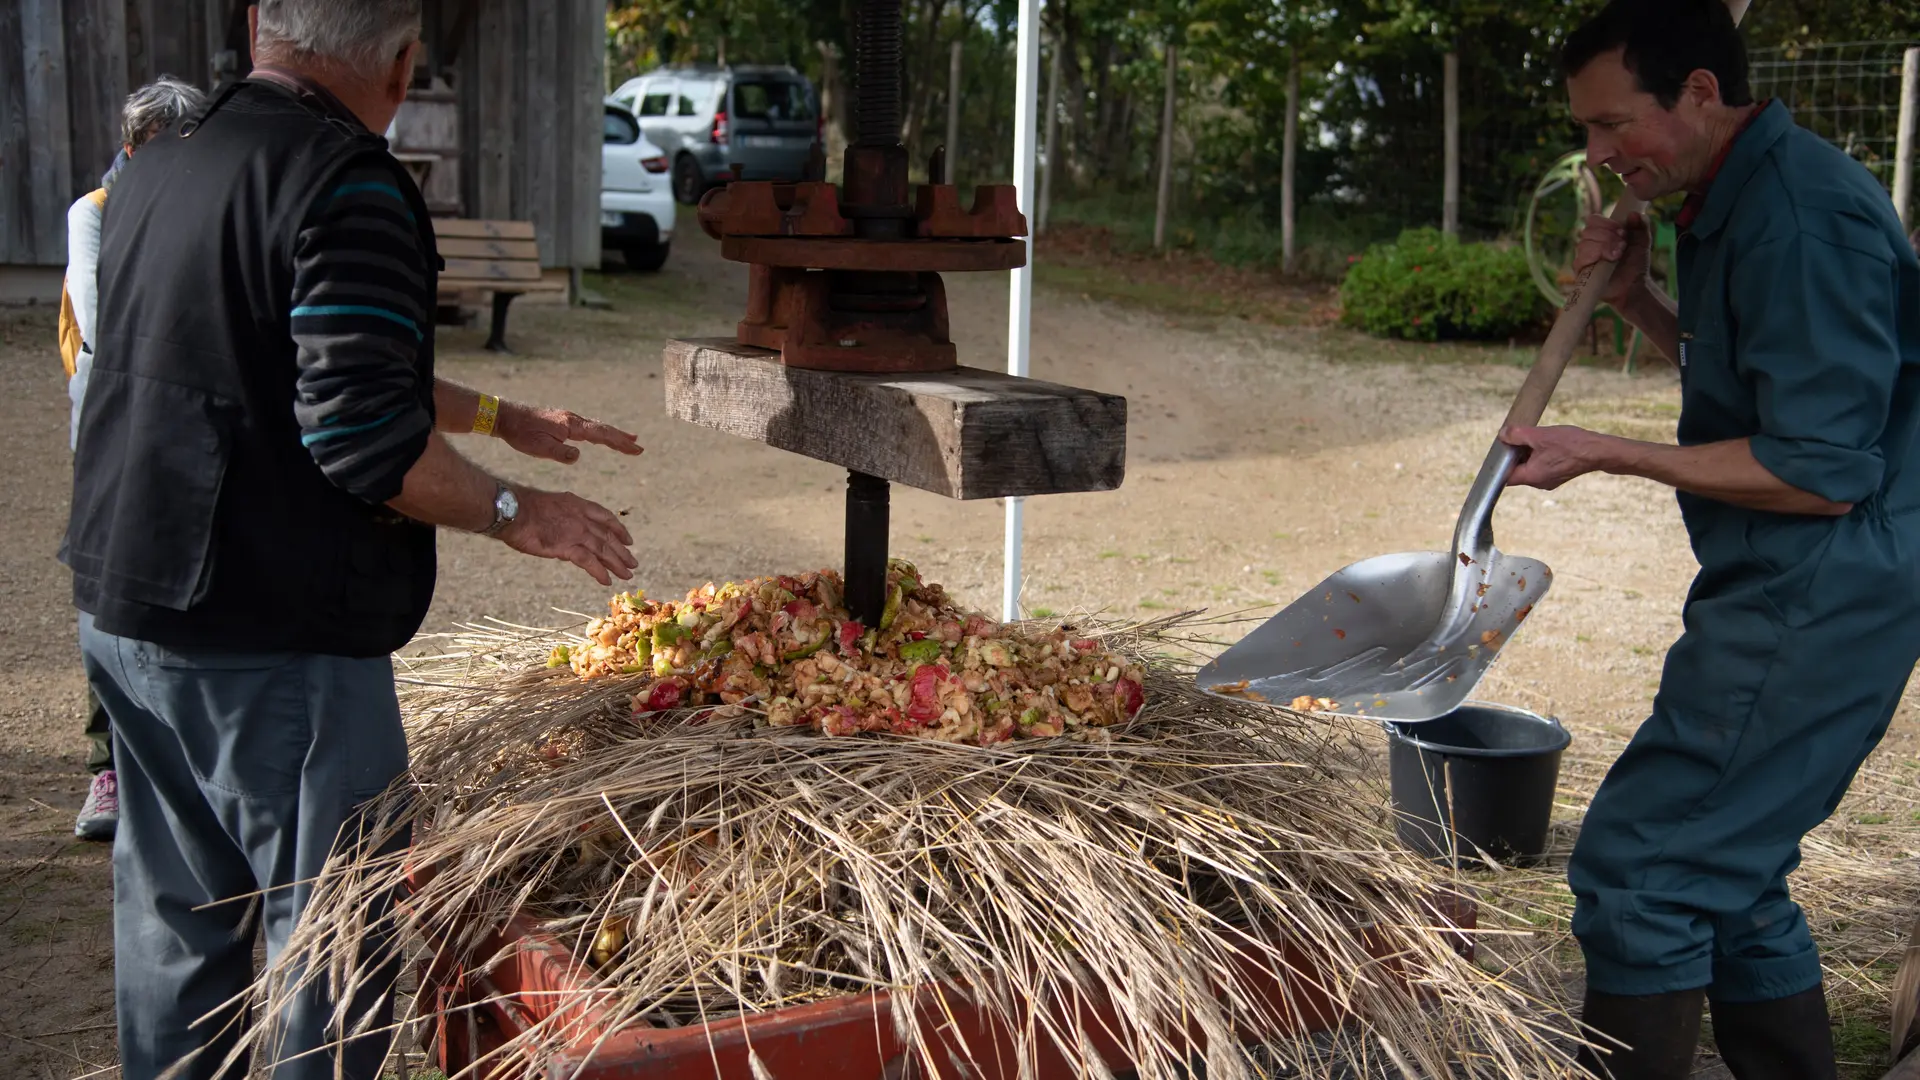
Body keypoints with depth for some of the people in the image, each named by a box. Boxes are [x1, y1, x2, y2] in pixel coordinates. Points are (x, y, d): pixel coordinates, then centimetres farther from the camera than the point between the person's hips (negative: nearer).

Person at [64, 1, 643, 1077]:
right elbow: (361, 436, -24)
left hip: (125, 613, 9)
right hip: (272, 643, -9)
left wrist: (502, 415, 24)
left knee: (172, 920, 19)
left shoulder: (157, 169, 13)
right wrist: (514, 510, -8)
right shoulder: (348, 186, -16)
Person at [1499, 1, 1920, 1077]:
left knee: (1636, 869, -8)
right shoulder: (1744, 198, 13)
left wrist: (1609, 453, -17)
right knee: (1730, 879, 18)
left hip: (1817, 605, -11)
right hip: (1795, 595, 11)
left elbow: (1823, 472, -22)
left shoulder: (1800, 220, -20)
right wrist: (1640, 300, 8)